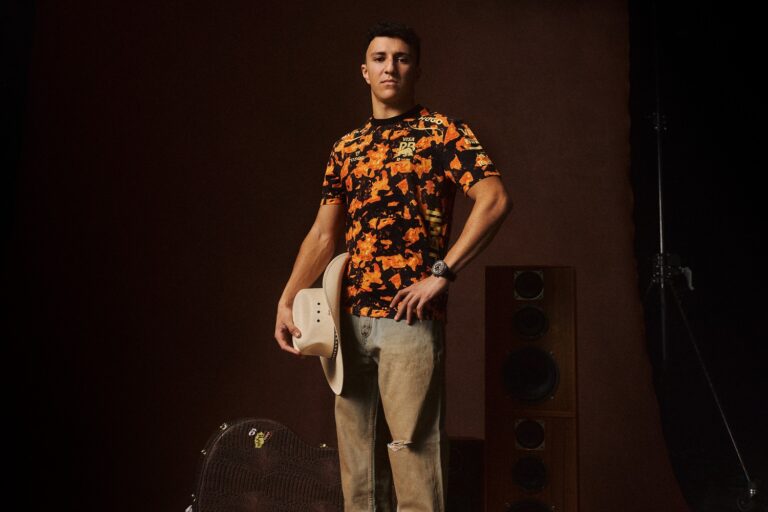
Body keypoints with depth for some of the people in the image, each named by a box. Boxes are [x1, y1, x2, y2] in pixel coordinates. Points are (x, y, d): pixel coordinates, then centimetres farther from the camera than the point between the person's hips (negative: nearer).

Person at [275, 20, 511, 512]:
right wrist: (288, 300, 2)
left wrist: (441, 273, -15)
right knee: (356, 453, 11)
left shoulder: (444, 131, 2)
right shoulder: (346, 148, 17)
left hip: (411, 318, -6)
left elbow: (496, 200, -10)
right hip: (350, 319, 6)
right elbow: (323, 234, 14)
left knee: (413, 448, -5)